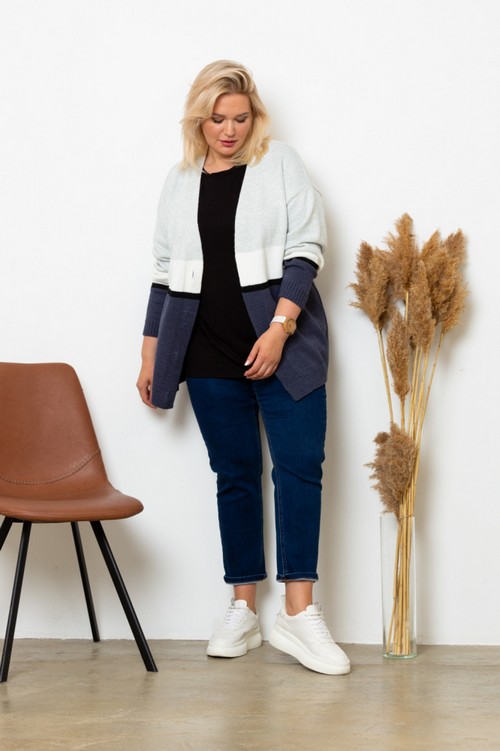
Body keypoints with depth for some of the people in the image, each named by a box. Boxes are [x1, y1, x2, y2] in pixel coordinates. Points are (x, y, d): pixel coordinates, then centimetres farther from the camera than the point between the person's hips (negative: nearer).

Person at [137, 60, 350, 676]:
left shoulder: (280, 164, 3)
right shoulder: (179, 182, 14)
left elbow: (305, 249, -5)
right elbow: (165, 273, 17)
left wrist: (279, 329, -15)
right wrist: (150, 354, 14)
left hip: (283, 342, -3)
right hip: (210, 354, 3)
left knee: (299, 466, -10)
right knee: (235, 475, 5)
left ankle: (298, 613, -8)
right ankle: (244, 612, 10)